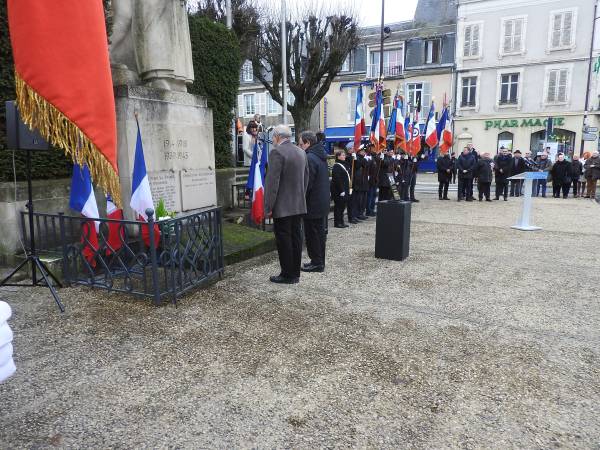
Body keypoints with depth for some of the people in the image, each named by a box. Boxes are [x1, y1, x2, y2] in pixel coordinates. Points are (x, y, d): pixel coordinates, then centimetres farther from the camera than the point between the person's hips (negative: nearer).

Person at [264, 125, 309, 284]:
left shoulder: (277, 152, -13)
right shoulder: (301, 152, 12)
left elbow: (272, 181, -17)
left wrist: (268, 207, -14)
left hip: (282, 206, -8)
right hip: (299, 205, 8)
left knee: (283, 240, 0)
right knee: (296, 238, 11)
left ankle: (287, 275, 6)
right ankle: (295, 273, 19)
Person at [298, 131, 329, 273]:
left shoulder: (310, 158, -18)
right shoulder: (321, 156, 12)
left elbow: (307, 184, -20)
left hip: (313, 204, -10)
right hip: (323, 203, 10)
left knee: (312, 234, -1)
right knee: (320, 233, 15)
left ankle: (316, 262, 5)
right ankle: (320, 261, 25)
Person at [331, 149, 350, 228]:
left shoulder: (343, 165, 17)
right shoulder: (336, 166, -15)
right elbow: (337, 180, -21)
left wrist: (347, 190, 16)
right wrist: (341, 190, -22)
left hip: (344, 190, 10)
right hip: (338, 191, -10)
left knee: (342, 206, 13)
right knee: (338, 206, -4)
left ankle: (341, 222, 21)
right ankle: (337, 222, 3)